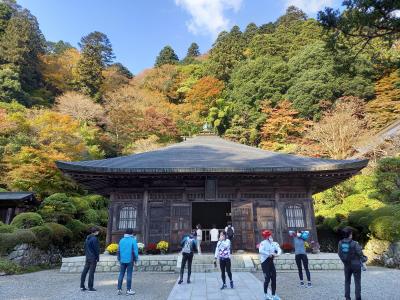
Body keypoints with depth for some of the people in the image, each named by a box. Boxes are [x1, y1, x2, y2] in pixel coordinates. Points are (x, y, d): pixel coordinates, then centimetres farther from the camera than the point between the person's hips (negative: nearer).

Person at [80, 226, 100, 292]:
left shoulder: (87, 238, 10)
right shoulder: (94, 239, -17)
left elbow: (85, 247, 15)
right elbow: (96, 249, -16)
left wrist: (86, 254, 18)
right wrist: (98, 257, -7)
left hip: (87, 257, 8)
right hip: (93, 258, -8)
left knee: (85, 271, 11)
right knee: (91, 272, -2)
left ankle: (82, 286, 16)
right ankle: (90, 287, 4)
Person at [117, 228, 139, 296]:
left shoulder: (121, 240, 7)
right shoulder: (133, 240, -8)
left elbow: (118, 251, 9)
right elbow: (135, 251, -10)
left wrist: (119, 259, 17)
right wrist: (136, 259, 2)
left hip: (122, 260, 4)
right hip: (130, 260, -4)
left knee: (121, 274, 10)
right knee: (129, 275, 1)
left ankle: (119, 289, 11)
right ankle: (128, 290, 5)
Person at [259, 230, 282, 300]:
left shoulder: (274, 243, 5)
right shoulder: (263, 243, -13)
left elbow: (279, 249, -9)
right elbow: (260, 251, -29)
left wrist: (277, 254, -29)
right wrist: (268, 254, -34)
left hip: (271, 262, 6)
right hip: (265, 262, -6)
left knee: (274, 278, 6)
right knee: (267, 278, -4)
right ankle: (266, 294, 16)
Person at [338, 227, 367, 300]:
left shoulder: (340, 243, -8)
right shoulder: (354, 244, -21)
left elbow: (339, 254, -1)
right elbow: (360, 253, -14)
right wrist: (364, 259, 9)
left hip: (346, 265, 4)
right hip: (356, 265, -4)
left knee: (347, 281, 15)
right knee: (357, 282, 10)